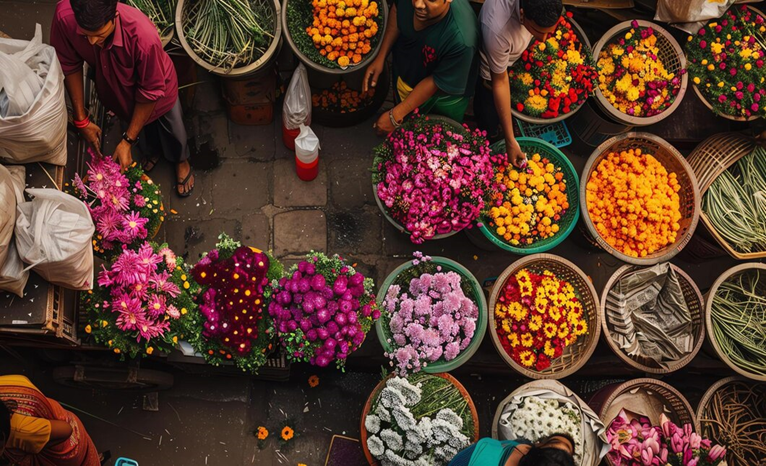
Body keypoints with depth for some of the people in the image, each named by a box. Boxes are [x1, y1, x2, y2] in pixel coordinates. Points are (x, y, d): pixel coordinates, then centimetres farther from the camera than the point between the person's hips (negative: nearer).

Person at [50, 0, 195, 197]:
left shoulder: (144, 36, -47)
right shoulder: (64, 17, -38)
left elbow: (150, 93, -30)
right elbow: (70, 65, -17)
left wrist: (127, 141, -25)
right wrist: (81, 119, -13)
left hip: (157, 87, -2)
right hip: (117, 90, 3)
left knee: (172, 131, 26)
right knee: (141, 132, 30)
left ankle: (181, 160, 60)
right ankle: (152, 153, 65)